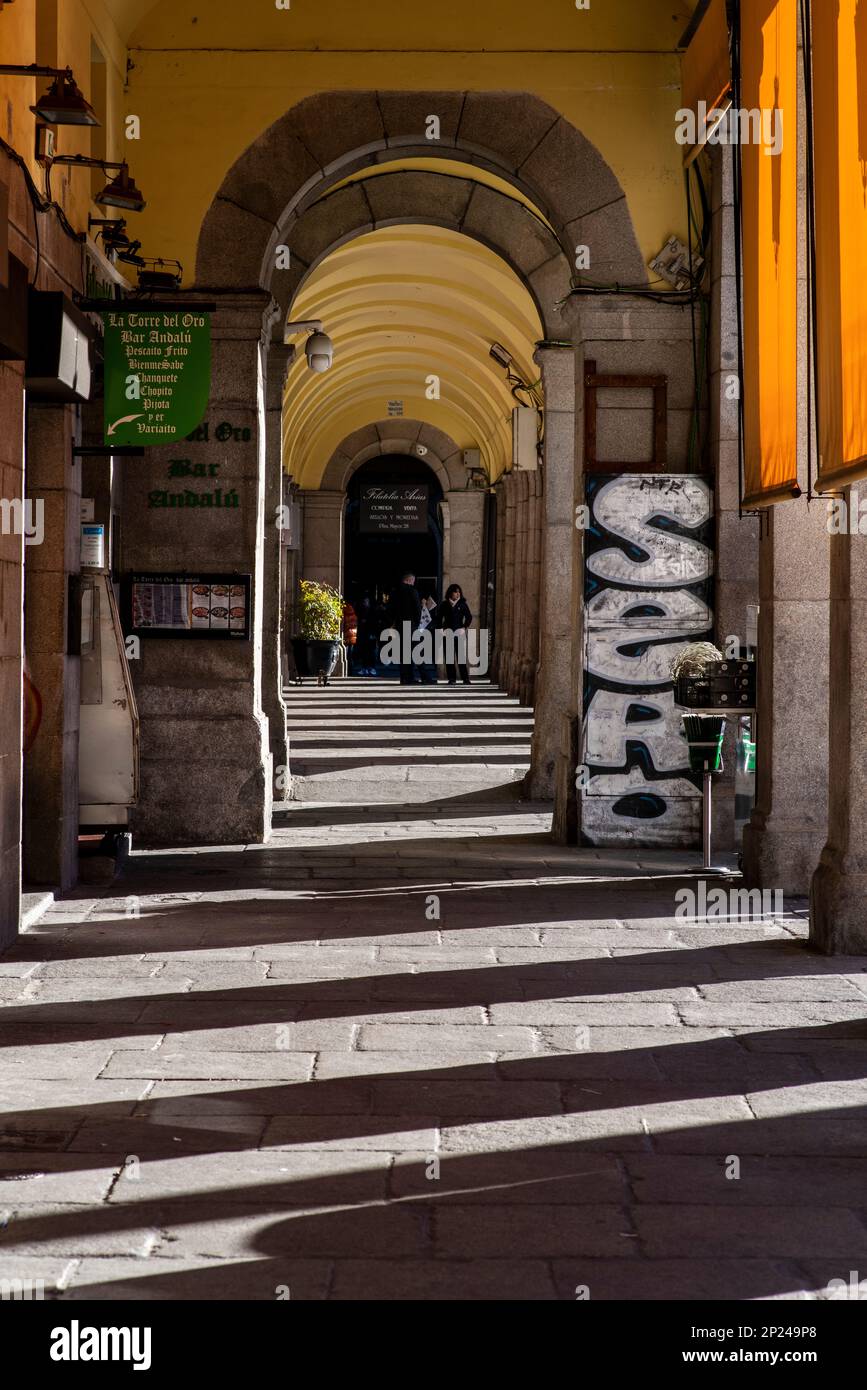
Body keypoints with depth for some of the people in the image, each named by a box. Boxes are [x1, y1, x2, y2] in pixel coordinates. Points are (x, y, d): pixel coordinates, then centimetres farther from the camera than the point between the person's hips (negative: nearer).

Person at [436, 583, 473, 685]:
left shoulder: (462, 604, 5)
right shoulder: (444, 604, 6)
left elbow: (469, 617, 10)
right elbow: (438, 618, 13)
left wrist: (465, 627, 1)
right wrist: (441, 628, 4)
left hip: (459, 632, -1)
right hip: (448, 633, 1)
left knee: (461, 656, -7)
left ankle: (465, 678, -6)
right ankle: (452, 679, 4)